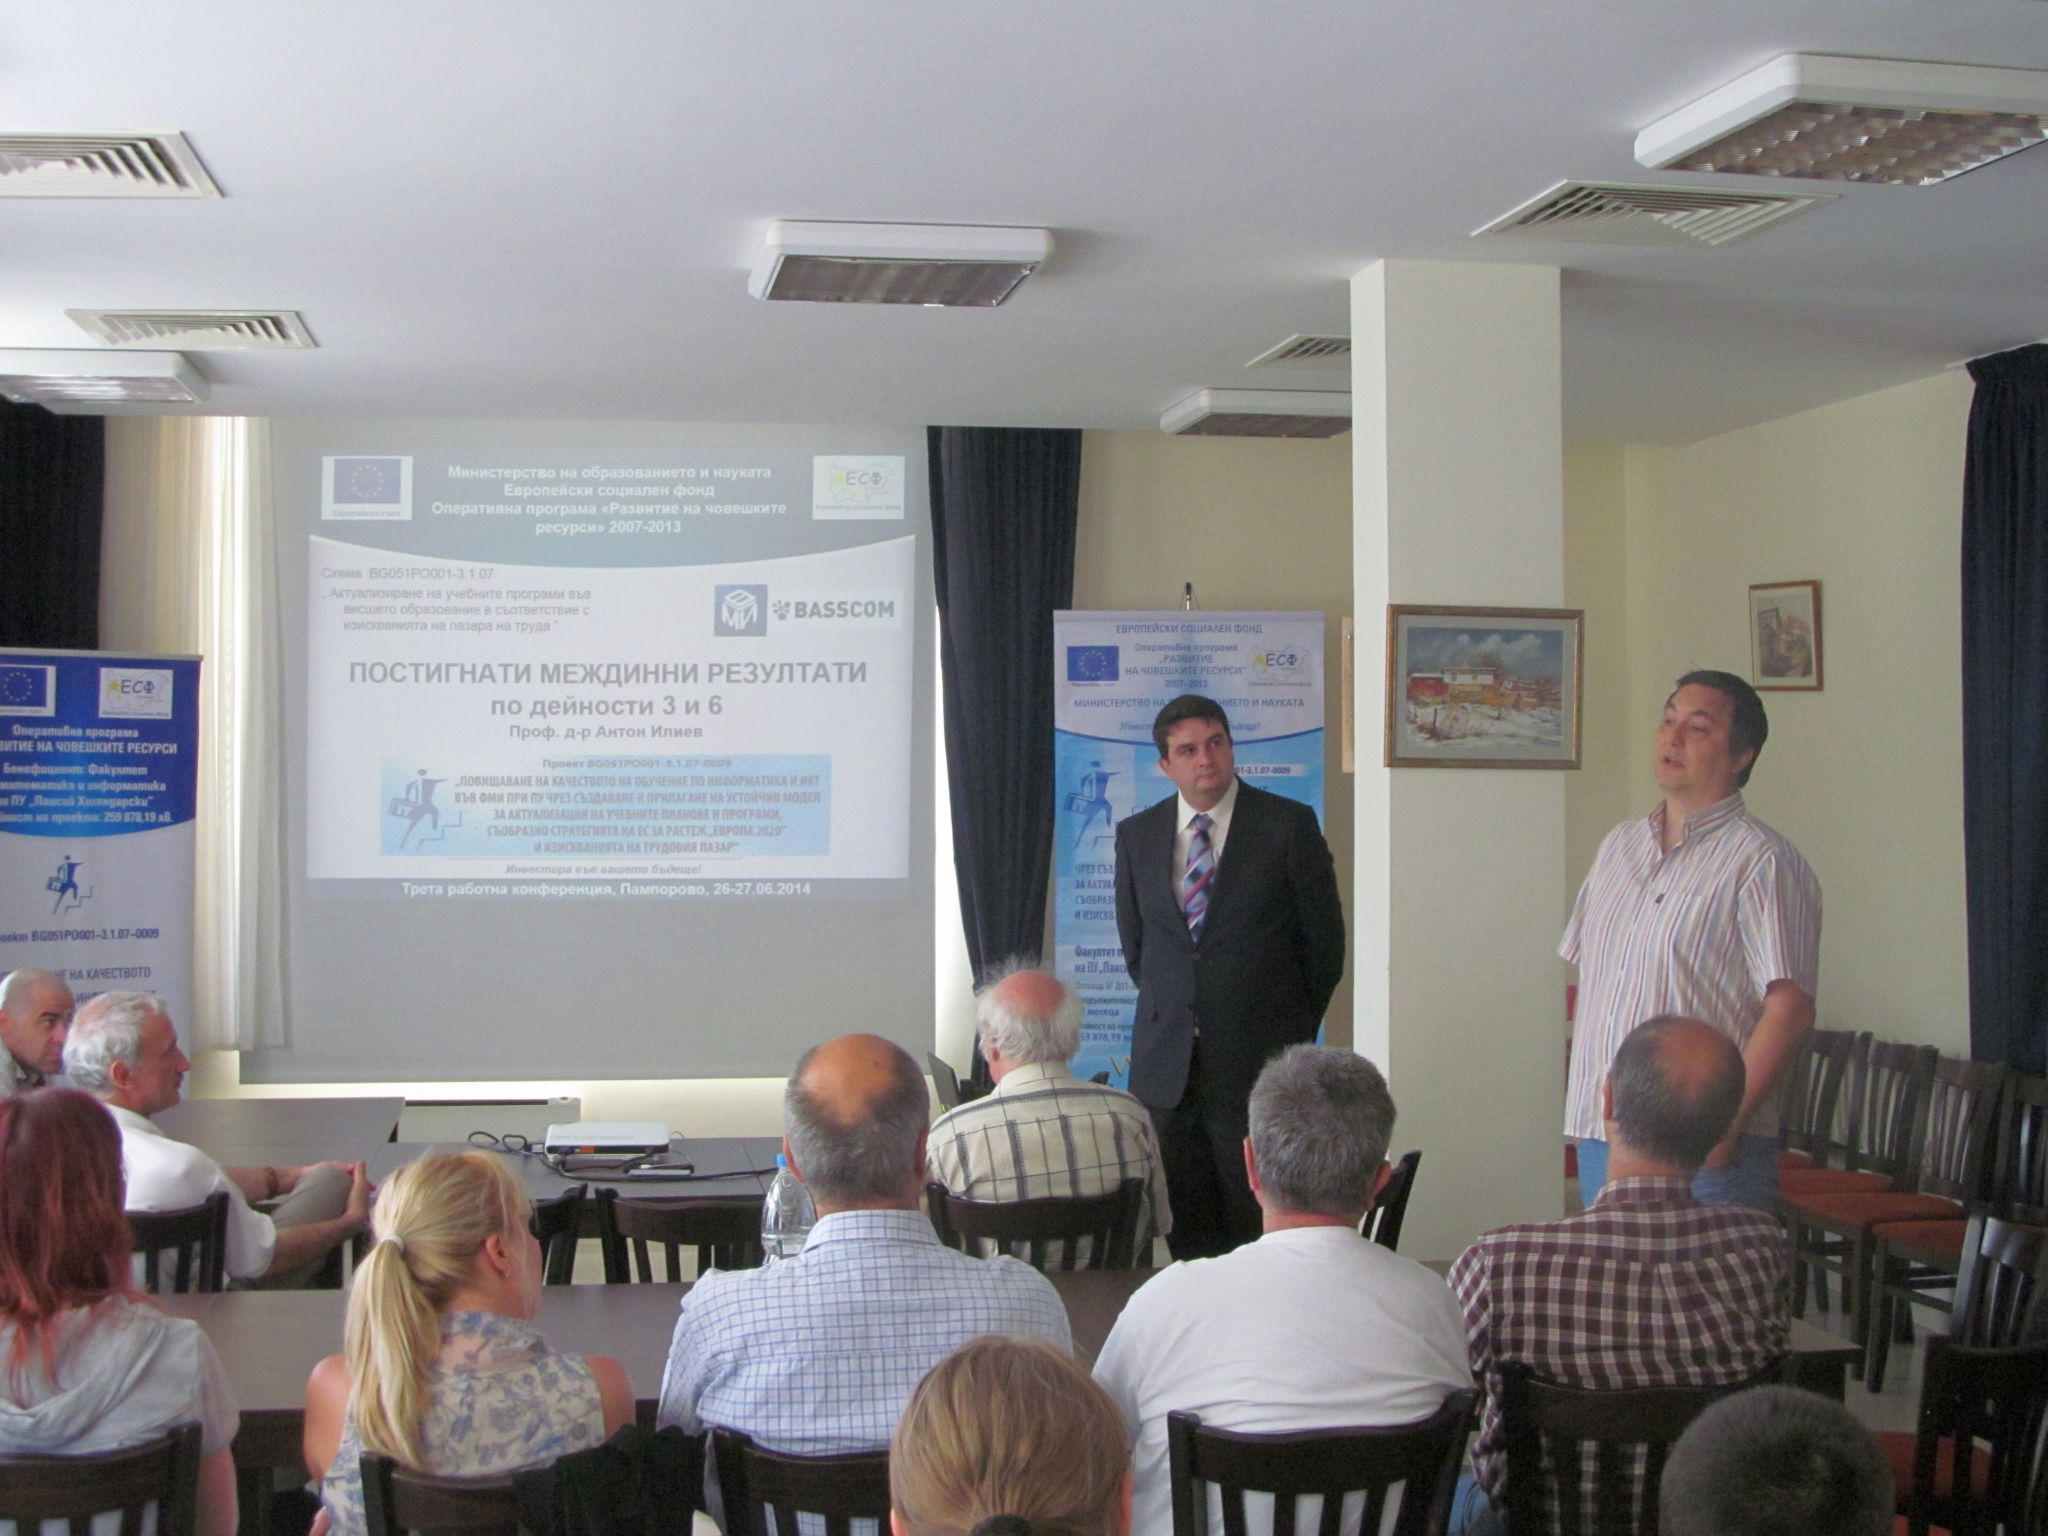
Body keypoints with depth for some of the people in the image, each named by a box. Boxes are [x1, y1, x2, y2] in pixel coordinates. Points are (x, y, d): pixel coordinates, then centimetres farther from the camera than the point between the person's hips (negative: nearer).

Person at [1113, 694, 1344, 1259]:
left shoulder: (1288, 825, -3)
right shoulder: (1137, 834, 8)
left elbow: (1324, 937, 3)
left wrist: (1289, 1027, 9)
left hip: (1259, 1062, -3)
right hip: (1166, 1063, 3)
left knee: (1259, 1222, -1)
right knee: (1183, 1224, 6)